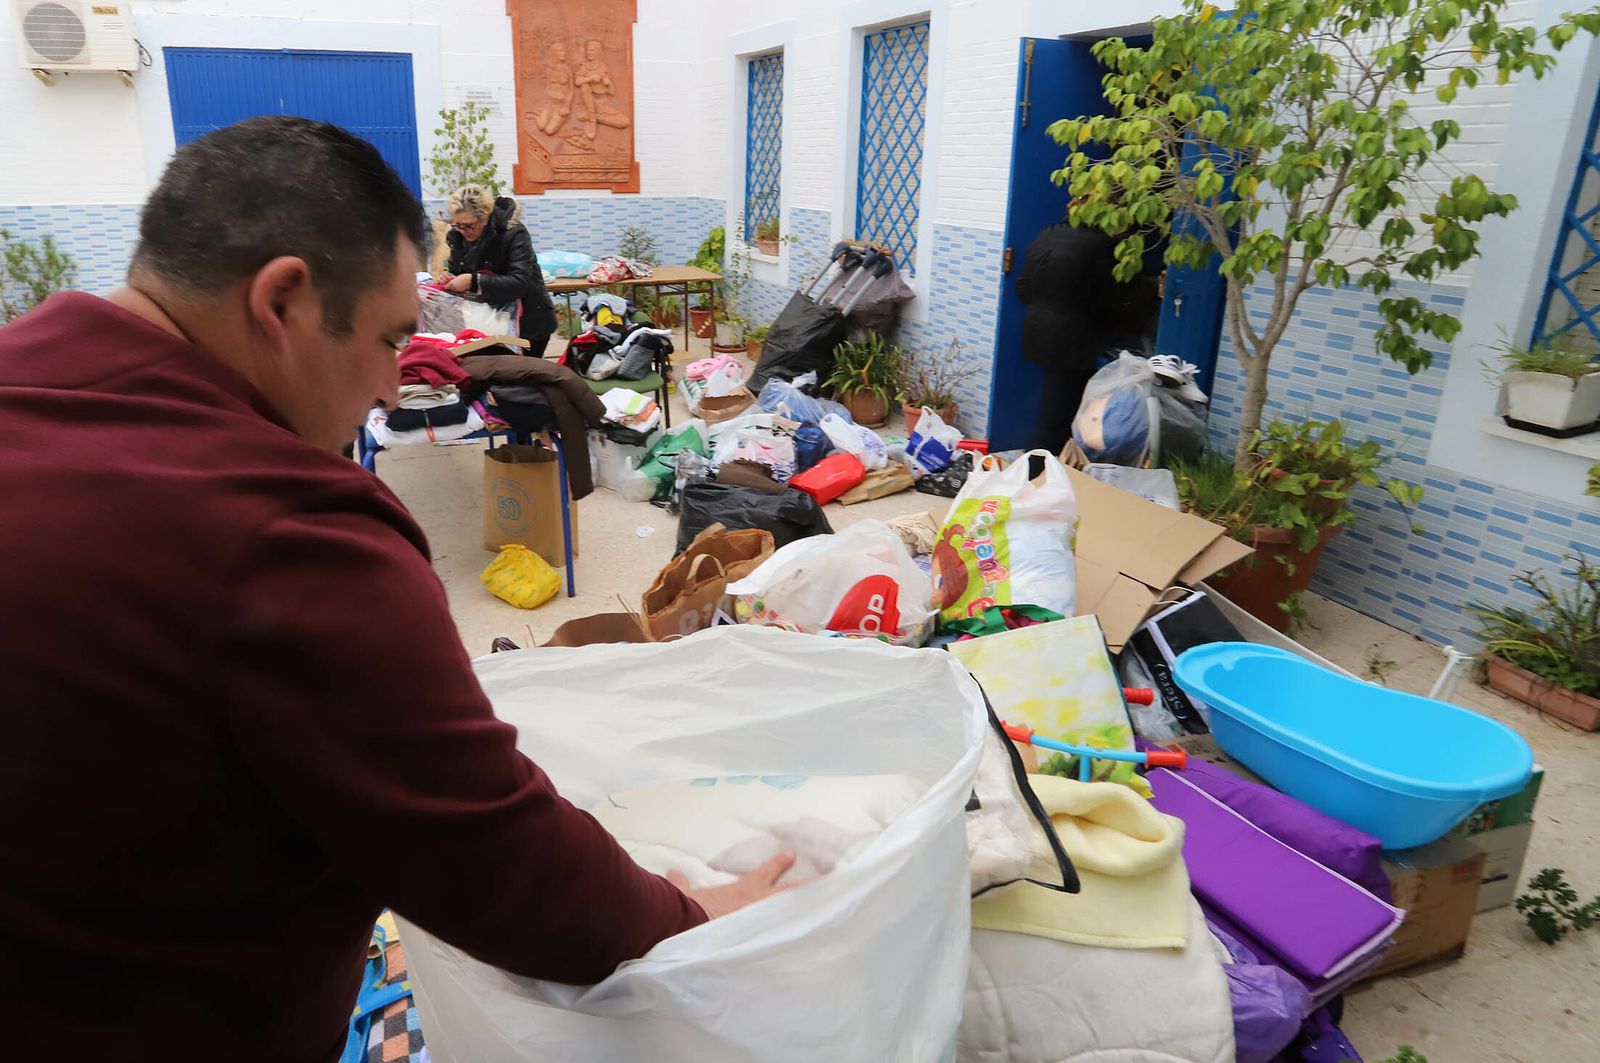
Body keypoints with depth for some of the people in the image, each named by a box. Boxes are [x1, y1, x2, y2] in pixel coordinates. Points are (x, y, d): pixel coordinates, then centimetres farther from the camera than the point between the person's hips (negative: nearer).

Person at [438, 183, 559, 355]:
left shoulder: (514, 232, -22)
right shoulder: (459, 234, -2)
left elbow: (520, 283, -32)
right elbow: (454, 268, 12)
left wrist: (474, 281, -38)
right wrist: (447, 276, -13)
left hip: (528, 323, -5)